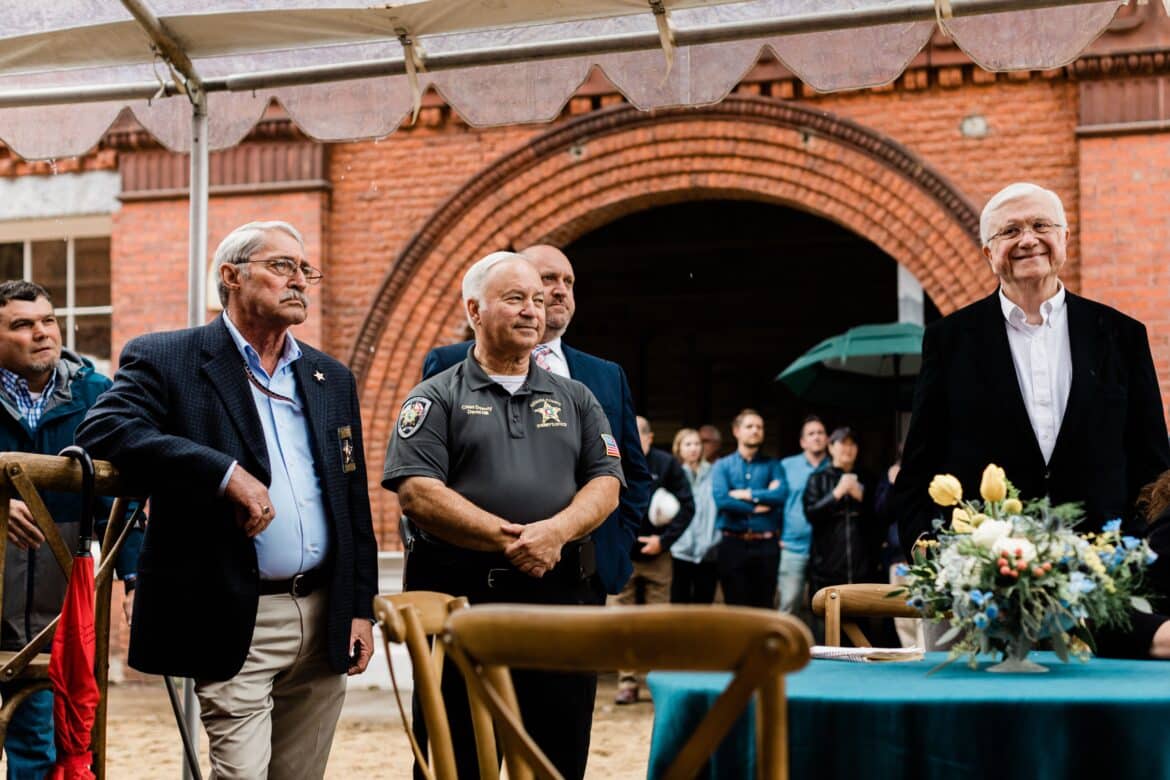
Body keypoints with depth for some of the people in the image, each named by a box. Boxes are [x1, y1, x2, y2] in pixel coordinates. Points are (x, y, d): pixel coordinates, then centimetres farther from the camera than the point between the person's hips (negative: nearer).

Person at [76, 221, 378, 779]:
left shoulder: (332, 379, 15)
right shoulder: (164, 359, -1)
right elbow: (102, 431, -19)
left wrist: (360, 607, 10)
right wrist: (226, 473, -25)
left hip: (325, 617, 5)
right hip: (235, 622, -5)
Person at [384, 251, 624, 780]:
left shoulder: (575, 399, 16)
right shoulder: (437, 398, 4)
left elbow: (605, 484, 7)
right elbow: (416, 492, -9)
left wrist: (557, 531, -14)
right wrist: (507, 539, -16)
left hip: (563, 598, 3)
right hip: (462, 598, -3)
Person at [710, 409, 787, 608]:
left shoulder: (772, 465, 11)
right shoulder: (722, 466, 8)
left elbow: (781, 494, -8)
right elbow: (721, 500, -10)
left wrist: (746, 494, -8)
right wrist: (758, 506, -6)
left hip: (766, 545, 1)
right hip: (733, 545, -1)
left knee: (764, 607, 3)